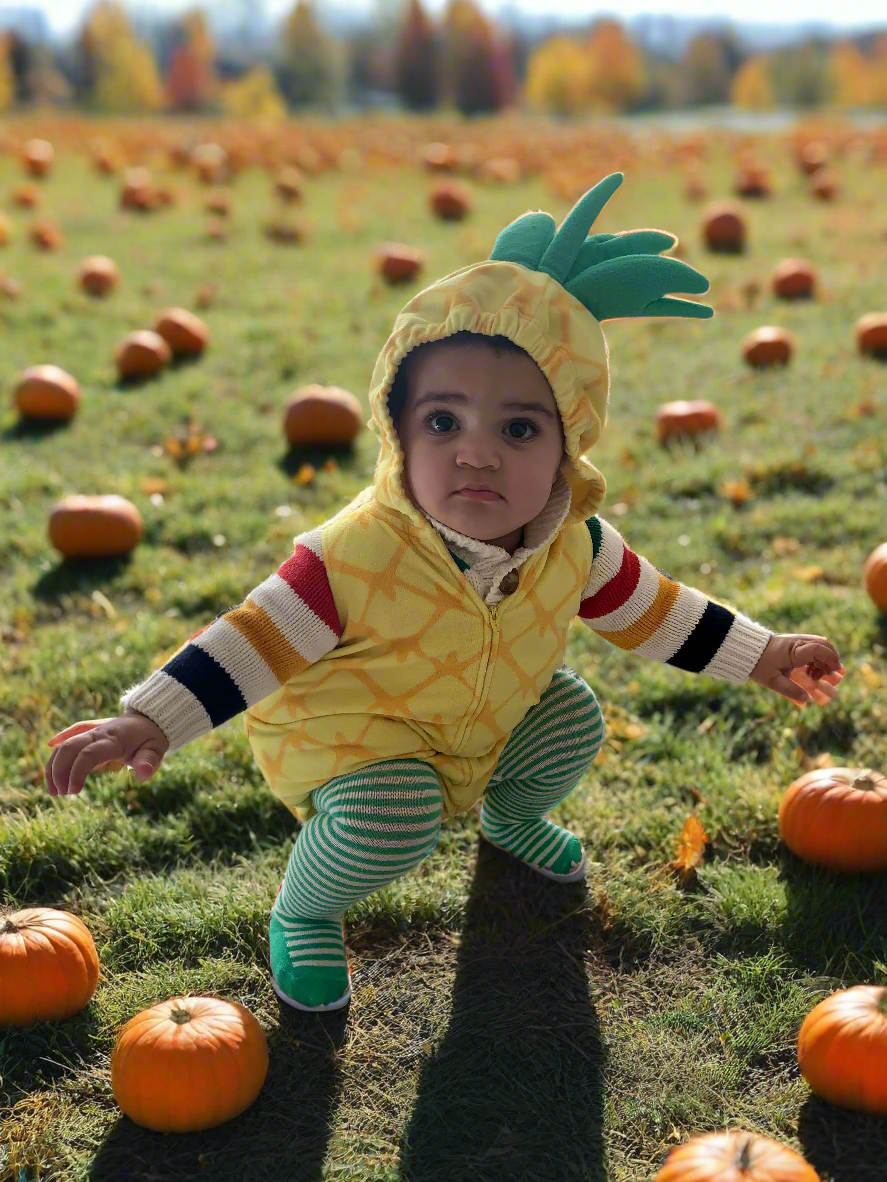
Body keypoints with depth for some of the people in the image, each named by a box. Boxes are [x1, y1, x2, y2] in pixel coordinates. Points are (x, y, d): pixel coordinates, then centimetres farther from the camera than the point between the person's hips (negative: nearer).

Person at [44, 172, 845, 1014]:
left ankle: (508, 815, 36)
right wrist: (148, 721, -38)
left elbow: (647, 608, 0)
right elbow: (254, 641, -29)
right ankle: (304, 909, 2)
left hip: (492, 721, 6)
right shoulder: (359, 557, -35)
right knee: (392, 816, -31)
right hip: (346, 733, -6)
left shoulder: (574, 543, -18)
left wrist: (761, 657, 6)